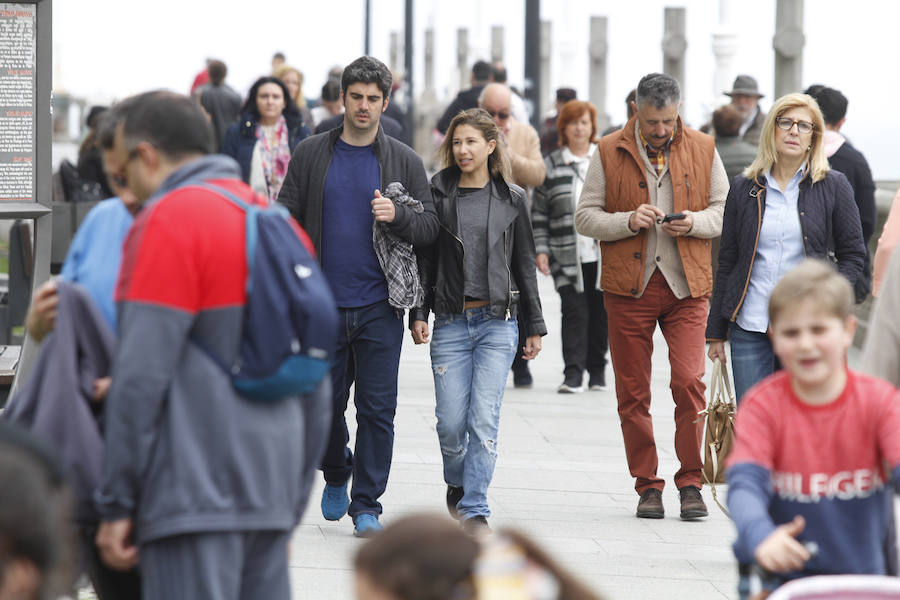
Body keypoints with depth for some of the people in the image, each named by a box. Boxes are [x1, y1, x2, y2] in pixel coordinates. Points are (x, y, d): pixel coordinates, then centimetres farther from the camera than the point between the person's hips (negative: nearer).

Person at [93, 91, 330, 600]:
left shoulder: (167, 221, -7)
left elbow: (142, 376, -13)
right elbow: (317, 388, 19)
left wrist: (117, 504, -9)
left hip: (192, 496, -8)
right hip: (270, 495, 8)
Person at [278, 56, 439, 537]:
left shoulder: (405, 162, 6)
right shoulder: (311, 154, 6)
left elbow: (430, 227, 5)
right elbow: (287, 221, 6)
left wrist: (397, 216, -16)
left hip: (379, 307, -1)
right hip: (323, 304, 1)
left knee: (377, 409, -3)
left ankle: (366, 506, 5)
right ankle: (337, 477, 34)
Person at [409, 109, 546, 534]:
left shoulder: (511, 199, 7)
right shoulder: (437, 194, 5)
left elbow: (524, 264, 10)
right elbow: (424, 258, 6)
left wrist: (534, 326, 9)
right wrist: (418, 313, -3)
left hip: (498, 321, 0)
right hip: (451, 322, 0)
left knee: (484, 419, -9)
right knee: (451, 422, -1)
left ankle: (474, 509, -3)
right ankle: (457, 484, 28)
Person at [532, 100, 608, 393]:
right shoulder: (551, 166, 6)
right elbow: (539, 213, 5)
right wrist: (540, 249, -3)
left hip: (602, 254, 2)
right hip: (567, 256, -2)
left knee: (600, 313, 6)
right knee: (574, 312, -10)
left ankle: (597, 370, 18)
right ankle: (573, 372, -10)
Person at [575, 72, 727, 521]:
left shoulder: (702, 150, 5)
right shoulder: (609, 154, 2)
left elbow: (725, 210, 10)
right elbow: (585, 217, 2)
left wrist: (696, 222, -10)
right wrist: (628, 221, -15)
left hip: (686, 285, 0)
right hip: (628, 286, 0)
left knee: (689, 382, -11)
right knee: (633, 392, 3)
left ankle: (691, 482, 0)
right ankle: (647, 485, 13)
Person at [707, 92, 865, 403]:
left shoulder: (833, 186, 4)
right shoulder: (744, 188, 8)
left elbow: (853, 255, 7)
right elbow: (727, 263, 12)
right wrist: (716, 332, 10)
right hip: (749, 328, 2)